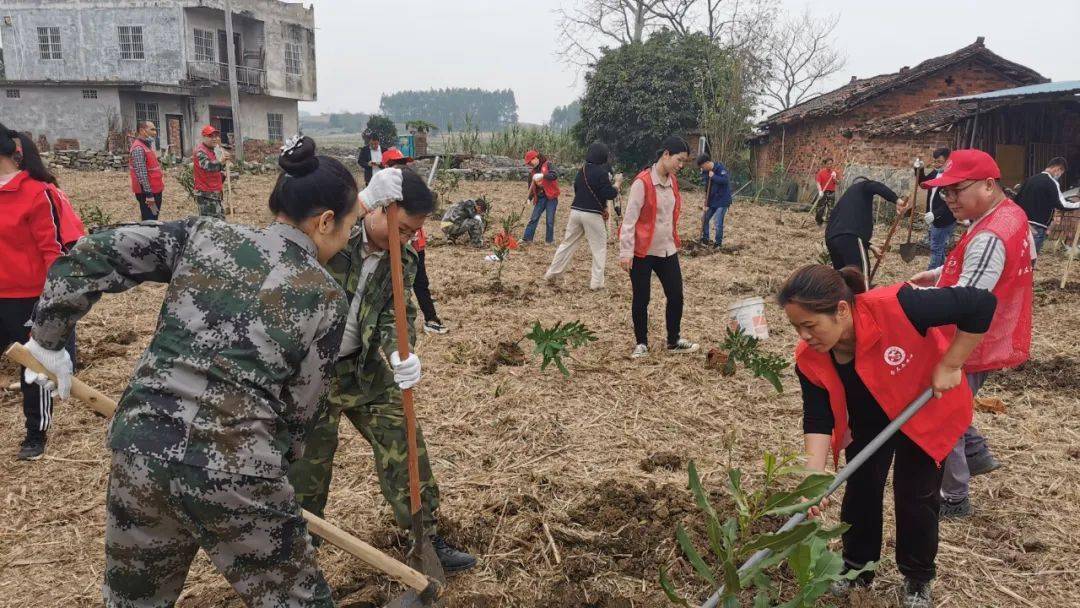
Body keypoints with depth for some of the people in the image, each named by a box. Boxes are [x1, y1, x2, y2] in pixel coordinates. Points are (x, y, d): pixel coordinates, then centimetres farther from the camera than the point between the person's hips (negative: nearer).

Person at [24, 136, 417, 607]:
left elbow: (86, 257, 3)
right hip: (236, 472, -4)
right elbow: (302, 407, 3)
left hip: (141, 448, 5)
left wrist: (47, 339, 15)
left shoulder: (204, 236, 5)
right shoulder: (326, 297, -4)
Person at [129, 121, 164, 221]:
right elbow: (141, 174, -22)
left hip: (155, 190, 10)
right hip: (147, 192, -10)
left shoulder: (147, 145, 15)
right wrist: (149, 194, -24)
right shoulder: (138, 148, -16)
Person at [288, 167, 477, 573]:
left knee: (403, 445, 5)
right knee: (308, 461, 6)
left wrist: (398, 353, -29)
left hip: (366, 368, 5)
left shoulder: (404, 260, -1)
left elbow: (397, 314, -5)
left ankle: (428, 539, 21)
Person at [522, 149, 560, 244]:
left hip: (551, 197, -4)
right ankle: (527, 238, 1)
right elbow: (531, 186, 17)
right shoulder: (532, 172, 12)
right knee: (534, 218, -1)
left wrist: (543, 175, -33)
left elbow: (555, 175, -19)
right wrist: (530, 198, 2)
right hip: (540, 197, 5)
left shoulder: (547, 165, -2)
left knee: (550, 220, -2)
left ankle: (549, 240, 10)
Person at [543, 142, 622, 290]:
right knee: (599, 248, 5)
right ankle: (596, 282, 3)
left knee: (567, 243, 14)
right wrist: (617, 182, 1)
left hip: (576, 211, 7)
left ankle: (552, 274, 16)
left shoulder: (581, 170, 11)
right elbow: (610, 194, -16)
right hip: (593, 214, -6)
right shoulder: (601, 172, -12)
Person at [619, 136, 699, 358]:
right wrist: (626, 251, -18)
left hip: (668, 250, 7)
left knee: (676, 295, 8)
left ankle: (674, 341, 25)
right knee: (641, 298, 5)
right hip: (642, 252, -7)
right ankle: (641, 344, 19)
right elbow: (630, 218, -16)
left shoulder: (673, 181, 8)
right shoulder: (643, 182, -16)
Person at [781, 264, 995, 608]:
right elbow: (818, 420, -20)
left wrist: (948, 366, -30)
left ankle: (918, 580, 27)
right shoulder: (810, 358, -26)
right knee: (860, 489, 8)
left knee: (916, 495, 3)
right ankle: (857, 567, 31)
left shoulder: (895, 308, -42)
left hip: (927, 411, -3)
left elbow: (981, 304, -35)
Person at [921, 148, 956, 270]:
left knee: (936, 249, -5)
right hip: (934, 220, 9)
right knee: (939, 248, 19)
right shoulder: (935, 173, 5)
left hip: (944, 222, -9)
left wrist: (935, 214, -33)